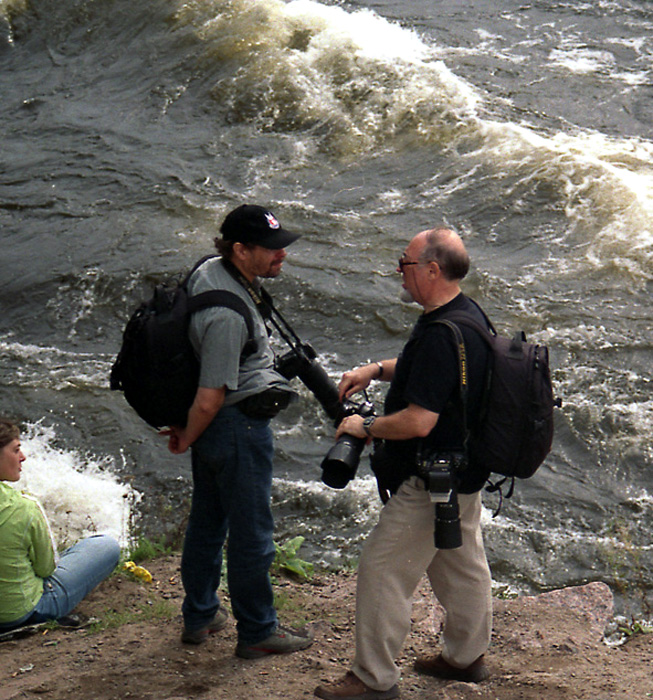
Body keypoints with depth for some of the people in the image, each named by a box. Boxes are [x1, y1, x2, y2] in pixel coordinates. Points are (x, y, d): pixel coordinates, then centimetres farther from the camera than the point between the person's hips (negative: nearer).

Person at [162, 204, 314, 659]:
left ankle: (200, 616, 37)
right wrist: (187, 438, -8)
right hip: (240, 426, -10)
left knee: (206, 520, 22)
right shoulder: (228, 314, -30)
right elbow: (210, 400, -27)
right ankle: (257, 632, 21)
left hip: (216, 422, 10)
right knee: (251, 533, 6)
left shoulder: (208, 272, 1)